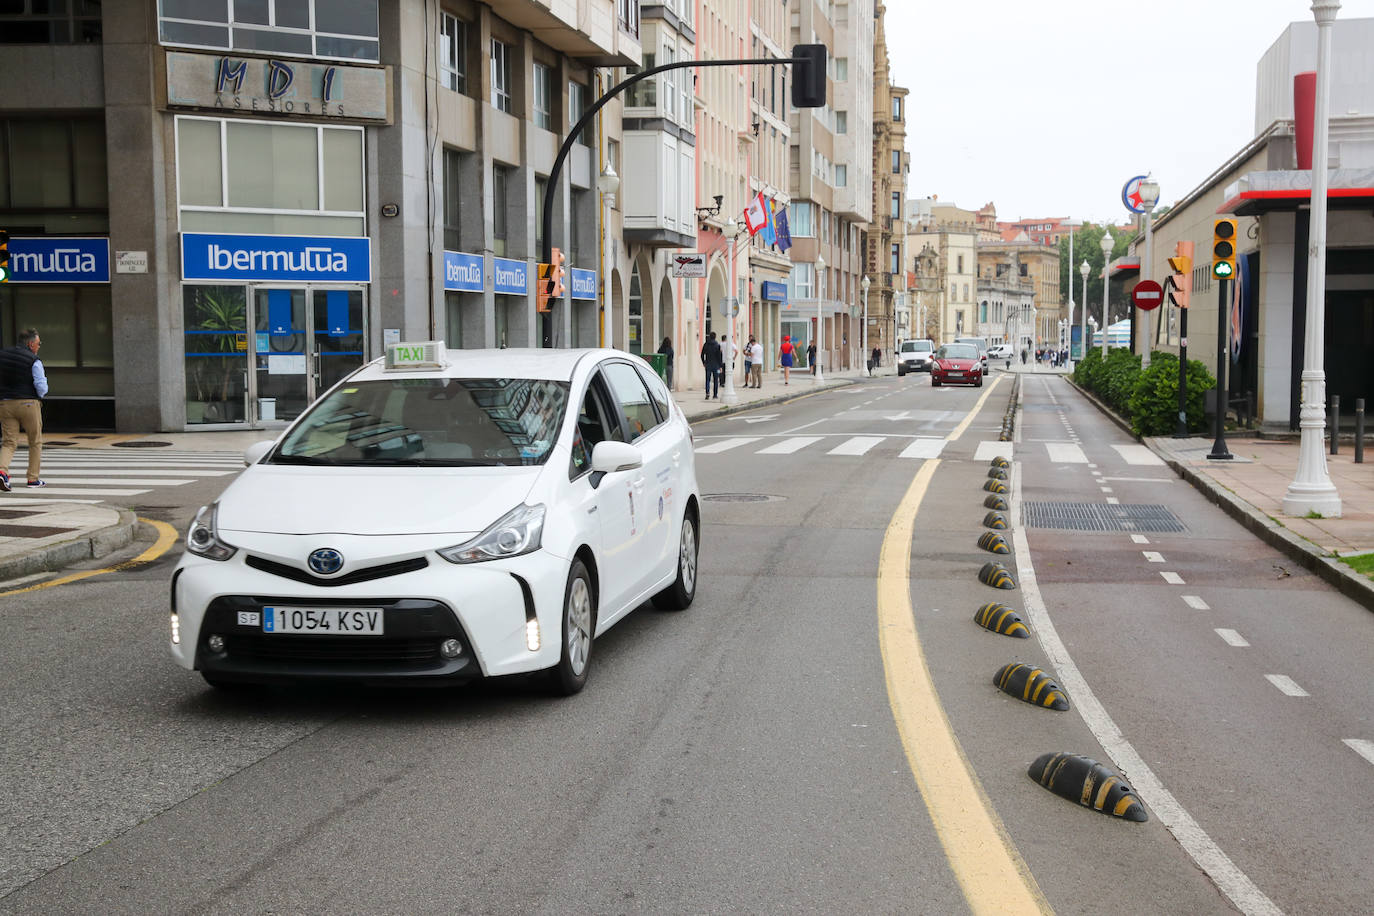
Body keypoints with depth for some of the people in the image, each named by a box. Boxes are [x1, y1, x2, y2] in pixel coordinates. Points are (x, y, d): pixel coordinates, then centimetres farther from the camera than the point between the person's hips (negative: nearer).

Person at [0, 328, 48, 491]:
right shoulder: (34, 361, -9)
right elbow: (42, 388, -12)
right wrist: (42, 393, 9)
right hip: (28, 404, -4)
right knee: (35, 442, 12)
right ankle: (33, 478, 14)